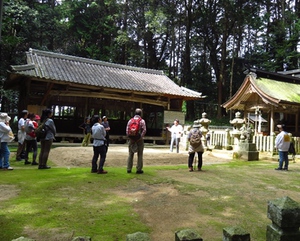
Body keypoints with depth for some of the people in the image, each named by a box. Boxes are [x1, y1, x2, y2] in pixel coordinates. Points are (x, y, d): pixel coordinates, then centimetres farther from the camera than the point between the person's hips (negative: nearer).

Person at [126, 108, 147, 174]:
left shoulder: (130, 120, 4)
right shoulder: (142, 121, -4)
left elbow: (127, 130, -1)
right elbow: (144, 130, -14)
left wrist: (130, 137, 3)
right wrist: (141, 137, -8)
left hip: (131, 139, 3)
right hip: (139, 140, -3)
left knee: (130, 155, 10)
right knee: (140, 155, 5)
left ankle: (129, 169, 12)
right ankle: (139, 169, 6)